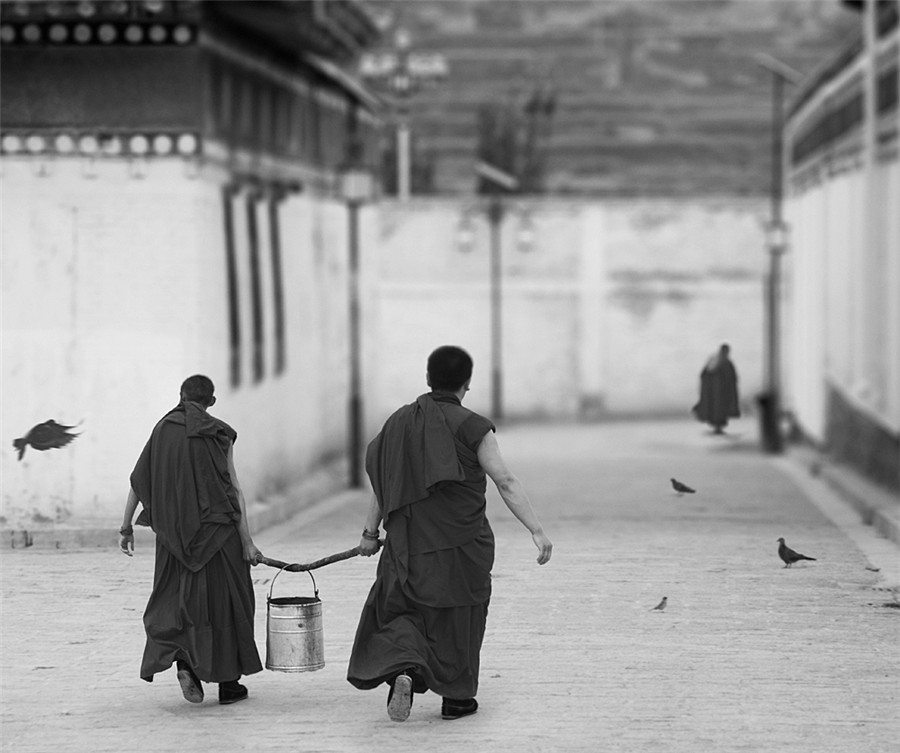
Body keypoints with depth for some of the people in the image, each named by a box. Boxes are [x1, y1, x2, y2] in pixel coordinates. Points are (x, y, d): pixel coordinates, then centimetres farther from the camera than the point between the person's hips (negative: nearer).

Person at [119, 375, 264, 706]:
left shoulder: (162, 430, 5)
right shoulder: (218, 434, -4)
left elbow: (137, 482, 4)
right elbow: (234, 489, -9)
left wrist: (126, 528, 12)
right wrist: (246, 541, -9)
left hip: (174, 531, 2)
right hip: (216, 528, -2)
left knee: (177, 596, 12)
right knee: (224, 600, 8)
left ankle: (183, 659, -14)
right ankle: (228, 681, 12)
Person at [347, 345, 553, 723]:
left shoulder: (400, 421, 5)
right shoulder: (472, 427, -8)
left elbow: (384, 484, 7)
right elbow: (506, 483, -13)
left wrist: (370, 532, 13)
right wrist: (537, 531, -13)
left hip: (409, 543, 3)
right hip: (462, 543, -3)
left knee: (400, 609, 13)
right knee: (458, 617, 12)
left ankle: (401, 667, -14)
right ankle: (456, 698, 19)